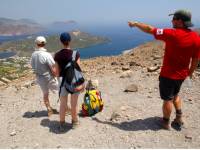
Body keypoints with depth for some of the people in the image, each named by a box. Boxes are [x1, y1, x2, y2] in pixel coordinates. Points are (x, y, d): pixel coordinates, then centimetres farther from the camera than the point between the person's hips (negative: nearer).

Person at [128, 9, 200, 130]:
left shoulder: (172, 34, -22)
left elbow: (150, 29, -15)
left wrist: (135, 24, 0)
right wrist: (190, 72, 18)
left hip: (168, 74, -6)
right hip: (182, 74, 6)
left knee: (168, 99, 10)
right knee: (175, 95, 28)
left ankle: (166, 123, 27)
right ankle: (179, 118, 34)